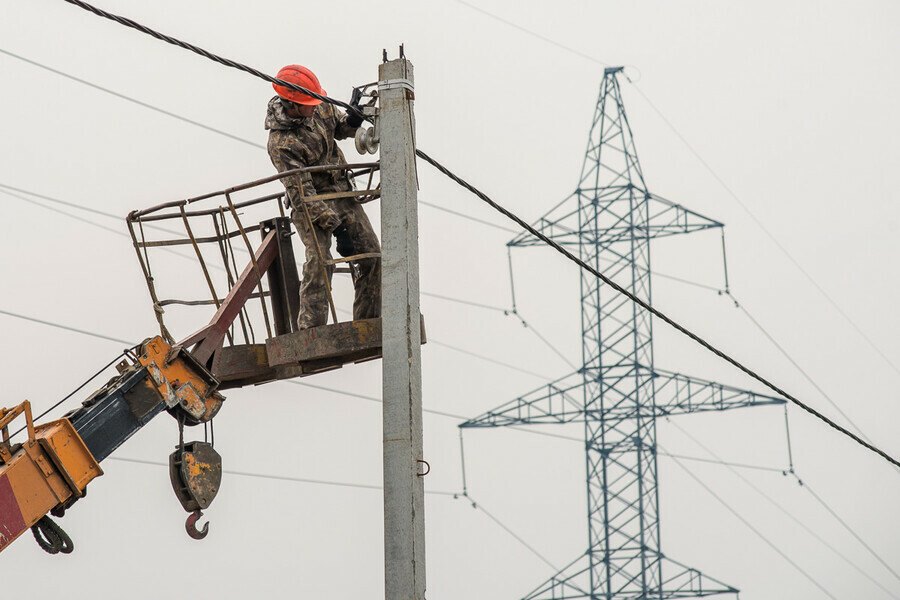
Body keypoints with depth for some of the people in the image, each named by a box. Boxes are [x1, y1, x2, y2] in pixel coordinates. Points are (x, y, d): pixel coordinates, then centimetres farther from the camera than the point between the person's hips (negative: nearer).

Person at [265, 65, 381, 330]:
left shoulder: (319, 108, -6)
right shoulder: (281, 144, -26)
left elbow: (337, 126, 16)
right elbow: (302, 194, -26)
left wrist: (352, 122, -10)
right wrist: (336, 227, -28)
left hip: (342, 192, 7)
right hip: (310, 204, -7)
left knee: (372, 254, 2)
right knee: (319, 260, -24)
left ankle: (368, 324, 13)